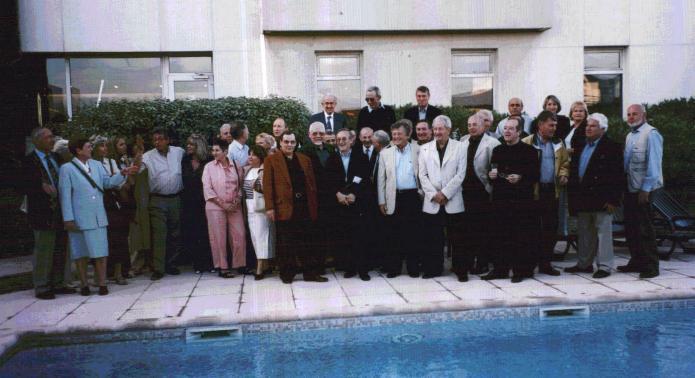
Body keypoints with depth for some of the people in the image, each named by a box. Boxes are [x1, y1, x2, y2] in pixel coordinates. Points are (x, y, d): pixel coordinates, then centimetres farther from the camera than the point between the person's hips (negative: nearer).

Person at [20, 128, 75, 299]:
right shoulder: (29, 161, -8)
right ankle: (42, 288, 12)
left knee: (60, 250, 13)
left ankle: (57, 284, 25)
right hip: (43, 213, -7)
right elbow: (21, 187, -12)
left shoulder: (55, 157, 11)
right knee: (44, 250, 0)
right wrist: (41, 186, -25)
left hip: (60, 211, 7)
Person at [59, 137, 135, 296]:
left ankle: (102, 284, 12)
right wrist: (68, 219, -9)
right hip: (80, 218, -4)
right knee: (81, 252, 7)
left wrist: (123, 174, -11)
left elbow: (108, 182, 5)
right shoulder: (67, 169, -4)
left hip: (98, 217, 4)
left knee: (101, 251, 4)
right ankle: (84, 285, 19)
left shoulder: (96, 165, 11)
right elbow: (65, 195, -6)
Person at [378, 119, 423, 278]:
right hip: (394, 198, 1)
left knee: (414, 233, 2)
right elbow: (381, 179, 9)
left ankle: (413, 267, 13)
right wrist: (381, 201, 5)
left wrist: (422, 191, -3)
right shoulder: (385, 153, 10)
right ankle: (394, 267, 13)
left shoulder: (417, 150, 6)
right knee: (394, 235, 4)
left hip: (413, 197, -1)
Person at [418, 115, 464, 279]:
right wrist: (434, 194, -6)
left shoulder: (459, 147, 2)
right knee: (432, 239, 3)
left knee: (457, 237, 2)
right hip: (432, 202, 2)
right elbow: (422, 175, 5)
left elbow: (461, 174, -4)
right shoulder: (425, 149, 10)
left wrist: (445, 193, -10)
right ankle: (433, 269, 13)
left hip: (453, 202, -2)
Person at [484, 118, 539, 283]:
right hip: (500, 198, 4)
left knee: (521, 235, 0)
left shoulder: (529, 151, 0)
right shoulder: (497, 150, 15)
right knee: (500, 235, 6)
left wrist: (520, 178, -19)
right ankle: (499, 269, 14)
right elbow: (491, 171, 20)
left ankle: (521, 270, 10)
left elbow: (535, 175, -4)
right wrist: (491, 175, -2)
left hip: (521, 200, -4)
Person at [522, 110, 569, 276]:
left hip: (552, 191, 5)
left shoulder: (558, 144, 13)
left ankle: (546, 263, 16)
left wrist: (563, 175, 1)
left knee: (551, 228, 6)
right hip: (533, 192, -5)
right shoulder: (526, 143, -4)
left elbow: (565, 163, 19)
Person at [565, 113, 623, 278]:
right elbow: (573, 170, 16)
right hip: (582, 199, 7)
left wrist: (613, 199, -17)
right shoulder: (581, 146, 14)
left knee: (603, 232, 0)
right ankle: (584, 264, 25)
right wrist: (572, 194, 10)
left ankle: (604, 266, 9)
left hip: (601, 199, -7)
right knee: (584, 233, 15)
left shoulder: (612, 147, -7)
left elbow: (617, 175, -12)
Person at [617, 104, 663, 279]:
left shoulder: (651, 134, -11)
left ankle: (651, 266, 6)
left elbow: (653, 164, -16)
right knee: (630, 227, 12)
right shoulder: (630, 135, 15)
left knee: (644, 228, -3)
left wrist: (646, 188, -18)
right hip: (630, 188, 8)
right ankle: (636, 262, 23)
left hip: (643, 189, -8)